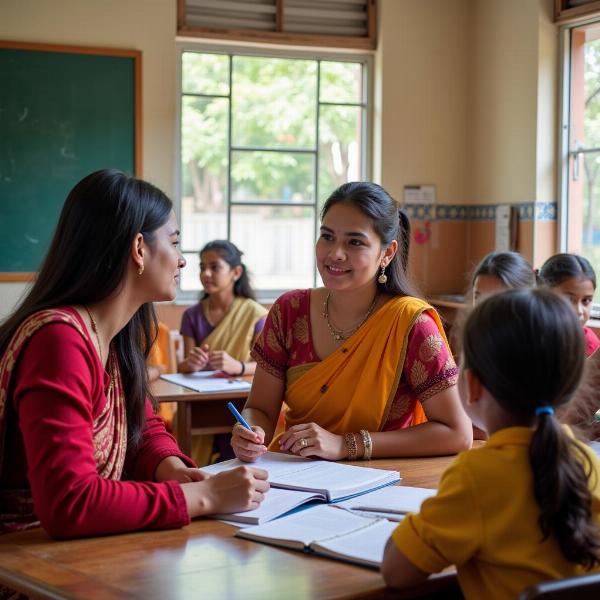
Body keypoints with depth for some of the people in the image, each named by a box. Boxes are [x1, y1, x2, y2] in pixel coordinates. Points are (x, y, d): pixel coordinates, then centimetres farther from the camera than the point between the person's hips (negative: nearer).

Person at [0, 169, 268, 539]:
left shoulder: (120, 337, 5)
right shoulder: (59, 338, -22)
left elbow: (145, 428, 16)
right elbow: (67, 504, -29)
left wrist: (172, 467, -6)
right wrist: (202, 496, -24)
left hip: (91, 550, 8)